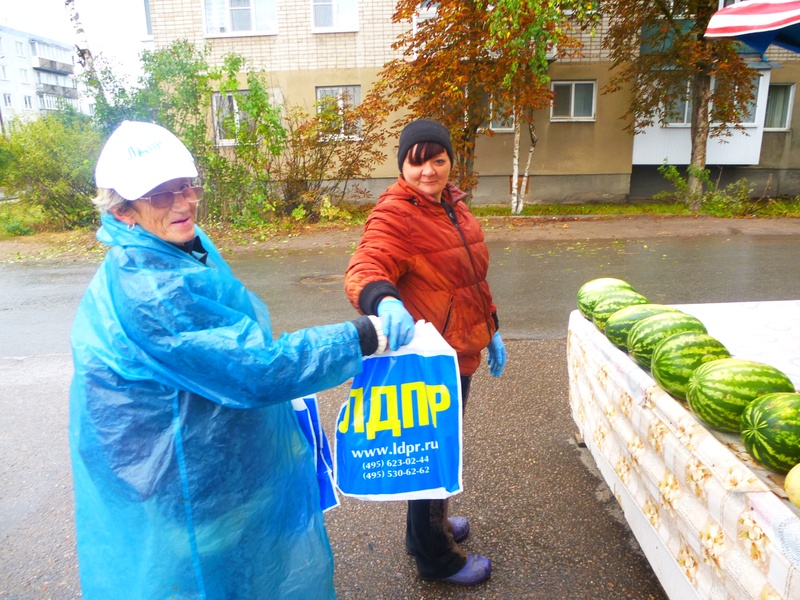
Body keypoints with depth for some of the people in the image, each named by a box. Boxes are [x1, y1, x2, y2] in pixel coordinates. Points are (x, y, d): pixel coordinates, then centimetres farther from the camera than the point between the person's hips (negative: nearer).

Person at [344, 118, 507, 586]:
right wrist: (385, 302, -53)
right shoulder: (394, 215, -17)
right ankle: (436, 557, 31)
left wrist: (491, 331, 20)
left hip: (460, 352, 9)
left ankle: (431, 524, 48)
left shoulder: (452, 203, 10)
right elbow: (365, 271, -32)